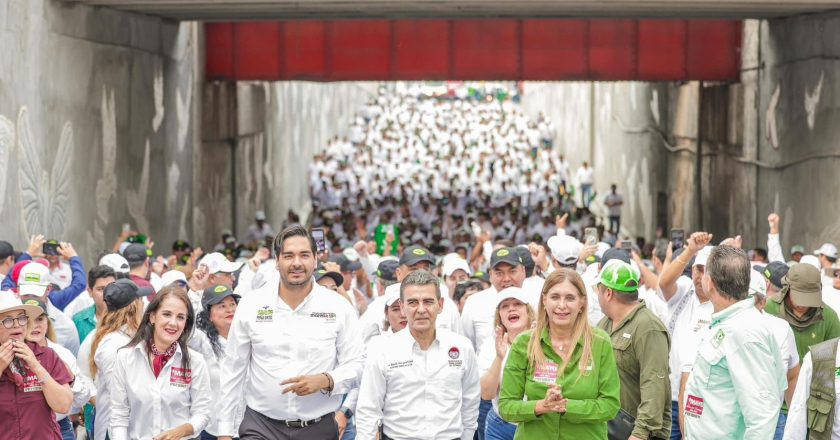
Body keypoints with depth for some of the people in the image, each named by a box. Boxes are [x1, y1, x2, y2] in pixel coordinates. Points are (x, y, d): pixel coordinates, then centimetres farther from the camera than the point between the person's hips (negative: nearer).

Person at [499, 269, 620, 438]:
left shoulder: (600, 343, -5)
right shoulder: (523, 344, -4)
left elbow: (610, 404, -7)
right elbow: (506, 405, -4)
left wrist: (567, 406, -21)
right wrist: (541, 406, -21)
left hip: (587, 435, 0)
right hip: (533, 436, 0)